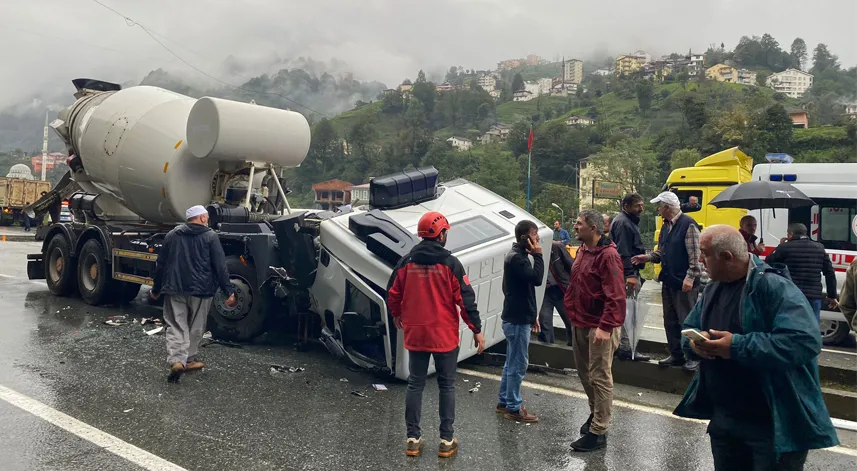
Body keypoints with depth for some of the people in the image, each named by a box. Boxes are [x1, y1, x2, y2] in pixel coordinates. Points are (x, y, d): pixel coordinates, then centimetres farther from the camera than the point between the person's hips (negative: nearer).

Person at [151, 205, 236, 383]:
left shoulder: (173, 234, 11)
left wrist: (156, 289, 23)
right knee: (195, 327, 12)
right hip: (201, 289, -2)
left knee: (176, 327, 1)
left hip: (174, 289, 3)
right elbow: (220, 266, -8)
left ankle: (176, 360, -16)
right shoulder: (210, 236, -2)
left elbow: (161, 264, 14)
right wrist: (229, 291, -6)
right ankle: (190, 359, 21)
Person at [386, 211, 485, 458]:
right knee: (446, 386, 8)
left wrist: (397, 316, 26)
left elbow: (393, 294, 6)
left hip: (415, 334, 3)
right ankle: (447, 440, 12)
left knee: (415, 385, 11)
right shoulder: (450, 263, -10)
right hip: (445, 335, -3)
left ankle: (413, 439, 16)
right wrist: (477, 330, -2)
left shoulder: (406, 262, -1)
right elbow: (465, 299, -10)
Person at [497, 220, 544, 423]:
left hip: (518, 317, 10)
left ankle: (504, 402, 26)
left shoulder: (518, 256, 14)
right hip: (517, 320, -10)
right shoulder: (516, 258, -18)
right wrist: (538, 255, -17)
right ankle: (514, 408, 7)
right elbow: (536, 279, -27)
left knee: (512, 363, 16)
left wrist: (532, 316, 20)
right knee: (518, 364, -2)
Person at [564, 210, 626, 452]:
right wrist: (573, 314, 17)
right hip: (581, 323, 9)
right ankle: (596, 413, 38)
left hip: (599, 327, -9)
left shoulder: (608, 255, -18)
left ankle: (598, 432, 7)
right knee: (585, 373, 19)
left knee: (600, 378, -1)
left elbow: (616, 296, -23)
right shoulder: (583, 250, 11)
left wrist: (605, 327, -26)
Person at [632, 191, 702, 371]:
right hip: (668, 281, 9)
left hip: (684, 283, -9)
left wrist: (690, 277, -21)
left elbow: (695, 255, -17)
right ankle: (676, 355, 24)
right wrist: (647, 257, 1)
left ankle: (694, 356, 12)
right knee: (670, 320, 13)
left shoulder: (688, 224, -13)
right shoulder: (666, 226, 13)